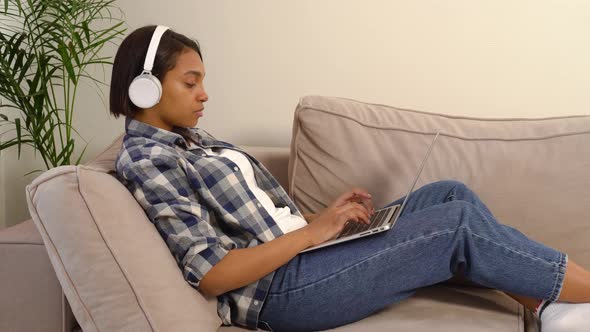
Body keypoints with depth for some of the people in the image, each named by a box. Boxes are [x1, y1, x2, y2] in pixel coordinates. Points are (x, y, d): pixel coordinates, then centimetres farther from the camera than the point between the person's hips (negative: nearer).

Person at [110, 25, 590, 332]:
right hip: (276, 288, -9)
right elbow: (210, 274, -19)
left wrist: (322, 217, 0)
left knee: (451, 194, 1)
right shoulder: (145, 160, -12)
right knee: (462, 224, -14)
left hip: (299, 251, 9)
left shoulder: (193, 138, 15)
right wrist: (312, 232, -18)